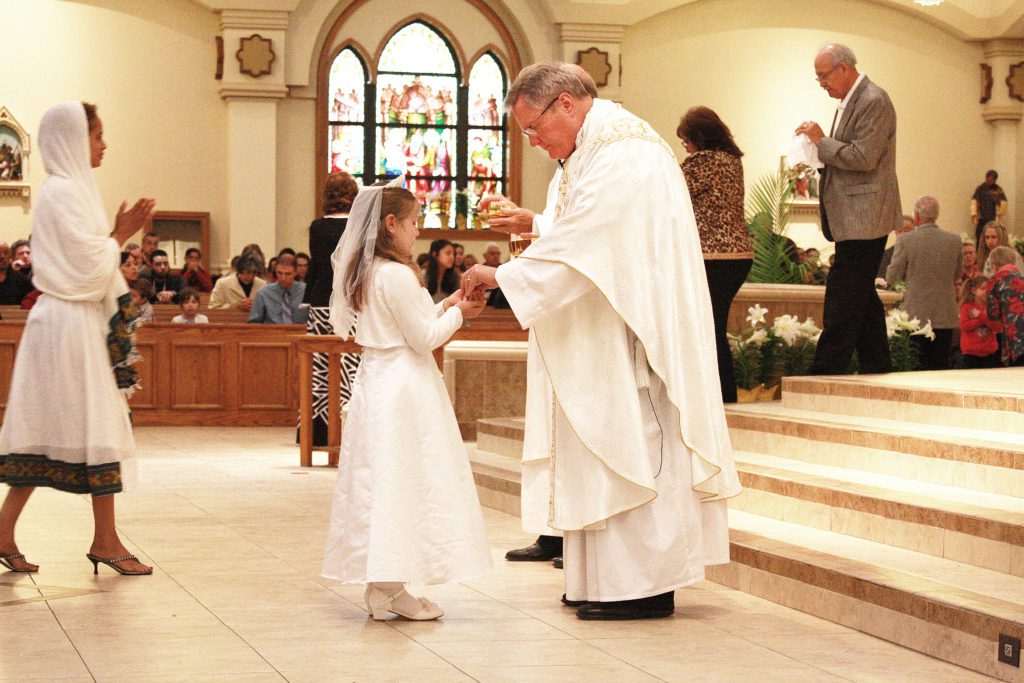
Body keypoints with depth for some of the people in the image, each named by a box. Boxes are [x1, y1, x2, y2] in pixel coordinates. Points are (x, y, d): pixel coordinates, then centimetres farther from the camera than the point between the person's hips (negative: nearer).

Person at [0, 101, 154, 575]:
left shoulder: (68, 188, 17)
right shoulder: (65, 191, -13)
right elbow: (90, 265, -17)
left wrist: (118, 235, 10)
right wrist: (119, 236, -5)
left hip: (68, 321, 10)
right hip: (72, 325, -10)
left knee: (43, 432, 8)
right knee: (96, 429, -5)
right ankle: (105, 542, 0)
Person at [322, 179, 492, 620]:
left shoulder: (363, 273, 11)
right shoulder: (398, 276, -17)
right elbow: (424, 338, -15)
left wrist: (443, 306, 13)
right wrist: (456, 314, -1)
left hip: (375, 381, 9)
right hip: (404, 389, -9)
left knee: (377, 482, 10)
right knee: (401, 480, -4)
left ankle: (377, 585, 13)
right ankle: (394, 589, -2)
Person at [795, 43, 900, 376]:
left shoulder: (873, 101, -14)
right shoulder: (851, 101, 18)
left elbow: (863, 158, -21)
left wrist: (822, 140, -13)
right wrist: (820, 149, 7)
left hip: (863, 218, -11)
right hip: (854, 220, 11)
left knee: (842, 301, -10)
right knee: (861, 298, 13)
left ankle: (826, 372, -10)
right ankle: (878, 370, 18)